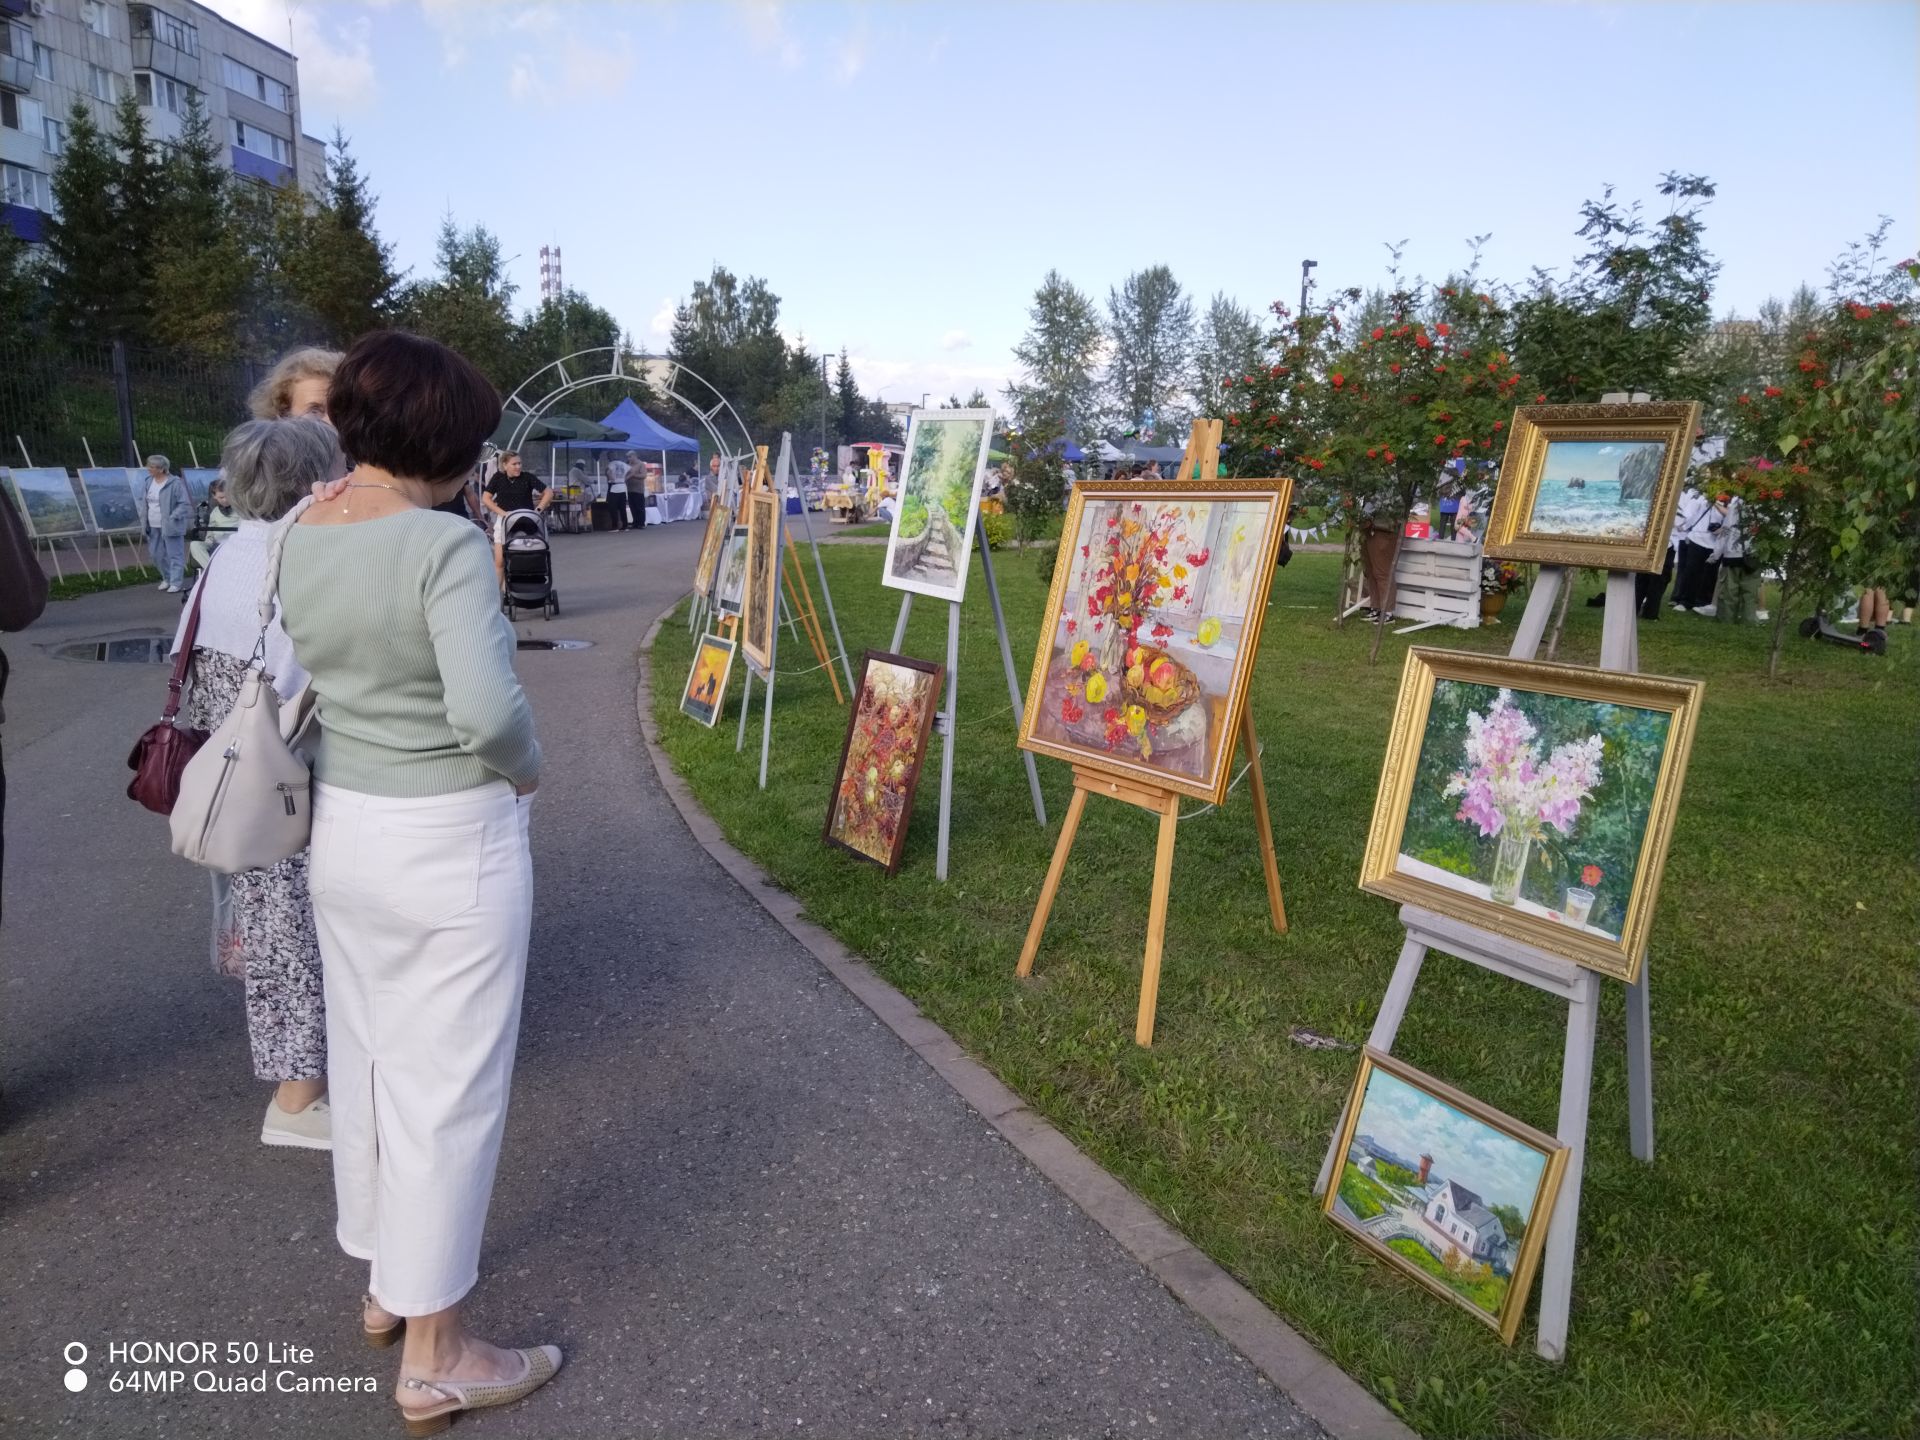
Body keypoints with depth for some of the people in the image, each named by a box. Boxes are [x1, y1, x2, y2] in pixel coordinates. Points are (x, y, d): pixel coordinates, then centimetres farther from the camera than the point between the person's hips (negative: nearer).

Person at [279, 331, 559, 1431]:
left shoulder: (298, 538, 2)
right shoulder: (445, 545, -21)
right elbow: (489, 711, -27)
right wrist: (527, 768, -11)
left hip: (345, 832, 8)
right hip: (453, 844, -8)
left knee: (368, 1060, 21)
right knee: (449, 1085, 5)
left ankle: (387, 1281, 43)